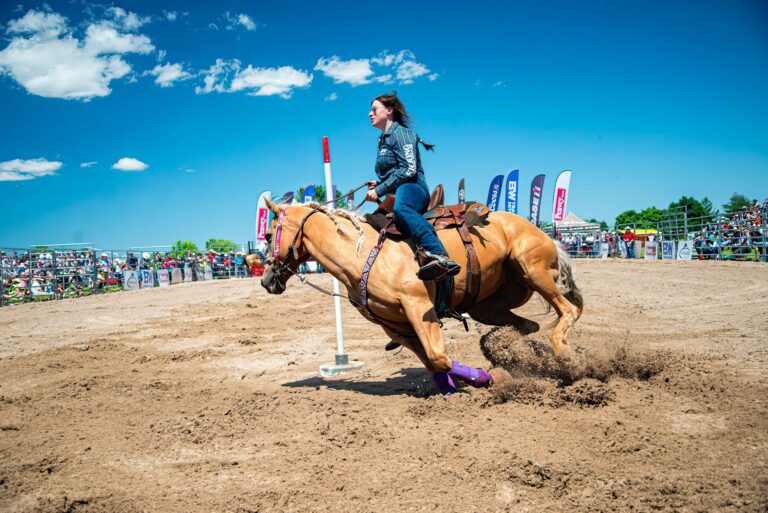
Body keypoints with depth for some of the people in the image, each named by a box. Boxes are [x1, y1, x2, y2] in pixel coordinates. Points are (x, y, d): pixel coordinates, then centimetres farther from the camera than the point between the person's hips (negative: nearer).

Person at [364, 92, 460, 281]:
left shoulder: (401, 133, -2)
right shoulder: (383, 139, 27)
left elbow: (409, 170, -15)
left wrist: (380, 190, -17)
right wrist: (377, 184, 17)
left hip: (412, 189, -11)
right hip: (395, 194, 11)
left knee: (401, 207, -43)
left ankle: (440, 256, -61)